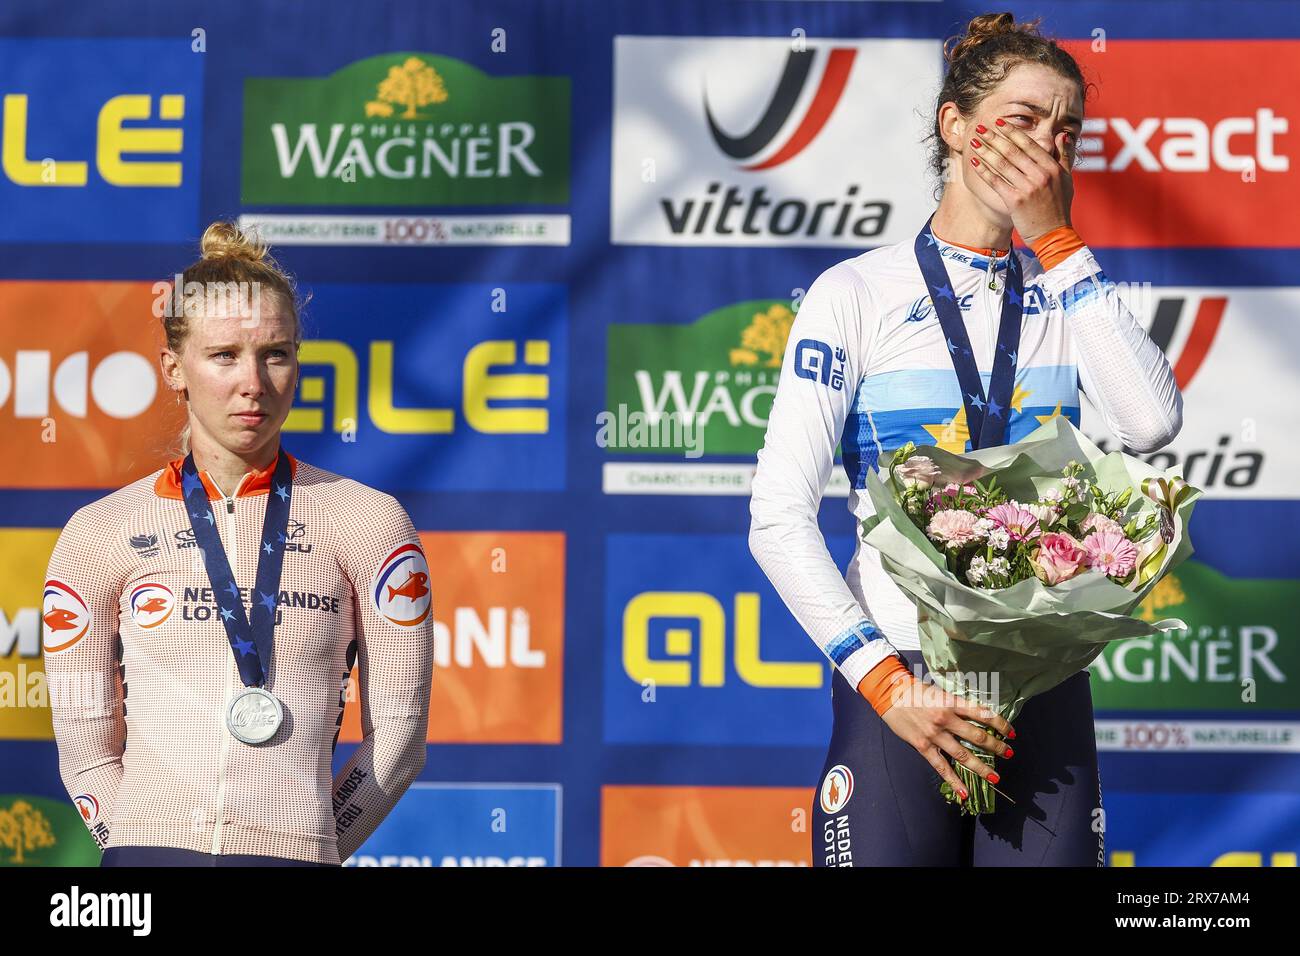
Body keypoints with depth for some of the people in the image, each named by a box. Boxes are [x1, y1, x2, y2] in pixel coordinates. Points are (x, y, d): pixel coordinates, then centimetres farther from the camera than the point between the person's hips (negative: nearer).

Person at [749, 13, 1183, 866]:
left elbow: (1153, 423, -11)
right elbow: (779, 517, -9)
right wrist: (886, 683, -18)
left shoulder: (1067, 290, 9)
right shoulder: (858, 292, -2)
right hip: (899, 674, -3)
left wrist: (1057, 242, -9)